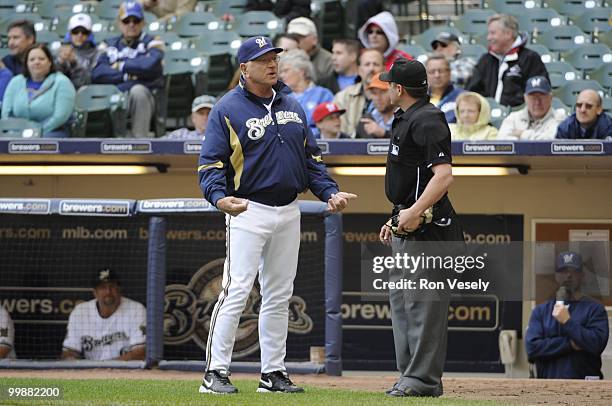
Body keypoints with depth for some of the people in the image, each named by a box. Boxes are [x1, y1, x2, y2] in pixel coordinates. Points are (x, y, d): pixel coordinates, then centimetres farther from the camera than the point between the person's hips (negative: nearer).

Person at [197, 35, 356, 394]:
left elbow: (311, 157, 19)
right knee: (236, 291, -13)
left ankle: (274, 372, 17)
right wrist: (220, 197, -27)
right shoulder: (228, 108, -5)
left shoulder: (292, 106, 13)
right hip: (249, 211, -6)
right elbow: (211, 162, -9)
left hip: (288, 212, 6)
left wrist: (330, 192, 4)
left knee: (279, 296, 10)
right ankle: (215, 372, -9)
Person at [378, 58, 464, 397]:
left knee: (423, 300, -9)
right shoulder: (405, 120, 18)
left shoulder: (426, 121, -15)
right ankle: (410, 374, 19)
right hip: (407, 227, 11)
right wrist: (397, 219, 22)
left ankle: (423, 378, -7)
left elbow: (444, 175, -25)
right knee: (401, 298, 14)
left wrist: (415, 212, -29)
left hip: (426, 227, -11)